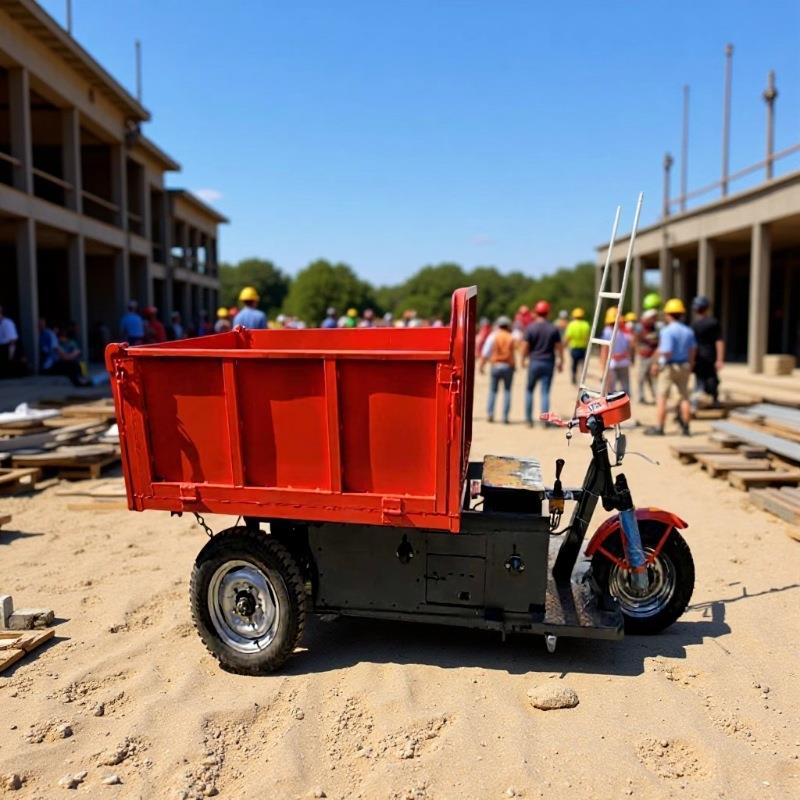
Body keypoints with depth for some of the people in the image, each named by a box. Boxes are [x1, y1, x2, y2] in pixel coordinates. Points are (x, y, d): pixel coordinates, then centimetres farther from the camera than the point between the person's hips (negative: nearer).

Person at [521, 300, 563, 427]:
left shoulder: (531, 328, -5)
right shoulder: (554, 329, 1)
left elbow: (525, 346, -6)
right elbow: (559, 347, 1)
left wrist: (523, 359, 9)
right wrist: (561, 362, 12)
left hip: (534, 362, -1)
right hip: (549, 363, 1)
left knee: (529, 390, 13)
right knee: (545, 392, 3)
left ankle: (529, 419, 12)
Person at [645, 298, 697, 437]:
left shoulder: (667, 331, -17)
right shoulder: (689, 331, 5)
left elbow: (666, 352, -24)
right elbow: (693, 350, 9)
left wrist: (657, 364, -12)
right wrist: (690, 365, 19)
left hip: (669, 367, -6)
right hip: (684, 367, 7)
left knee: (661, 398, 1)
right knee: (684, 397, 13)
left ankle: (658, 427, 2)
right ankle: (685, 427, 18)